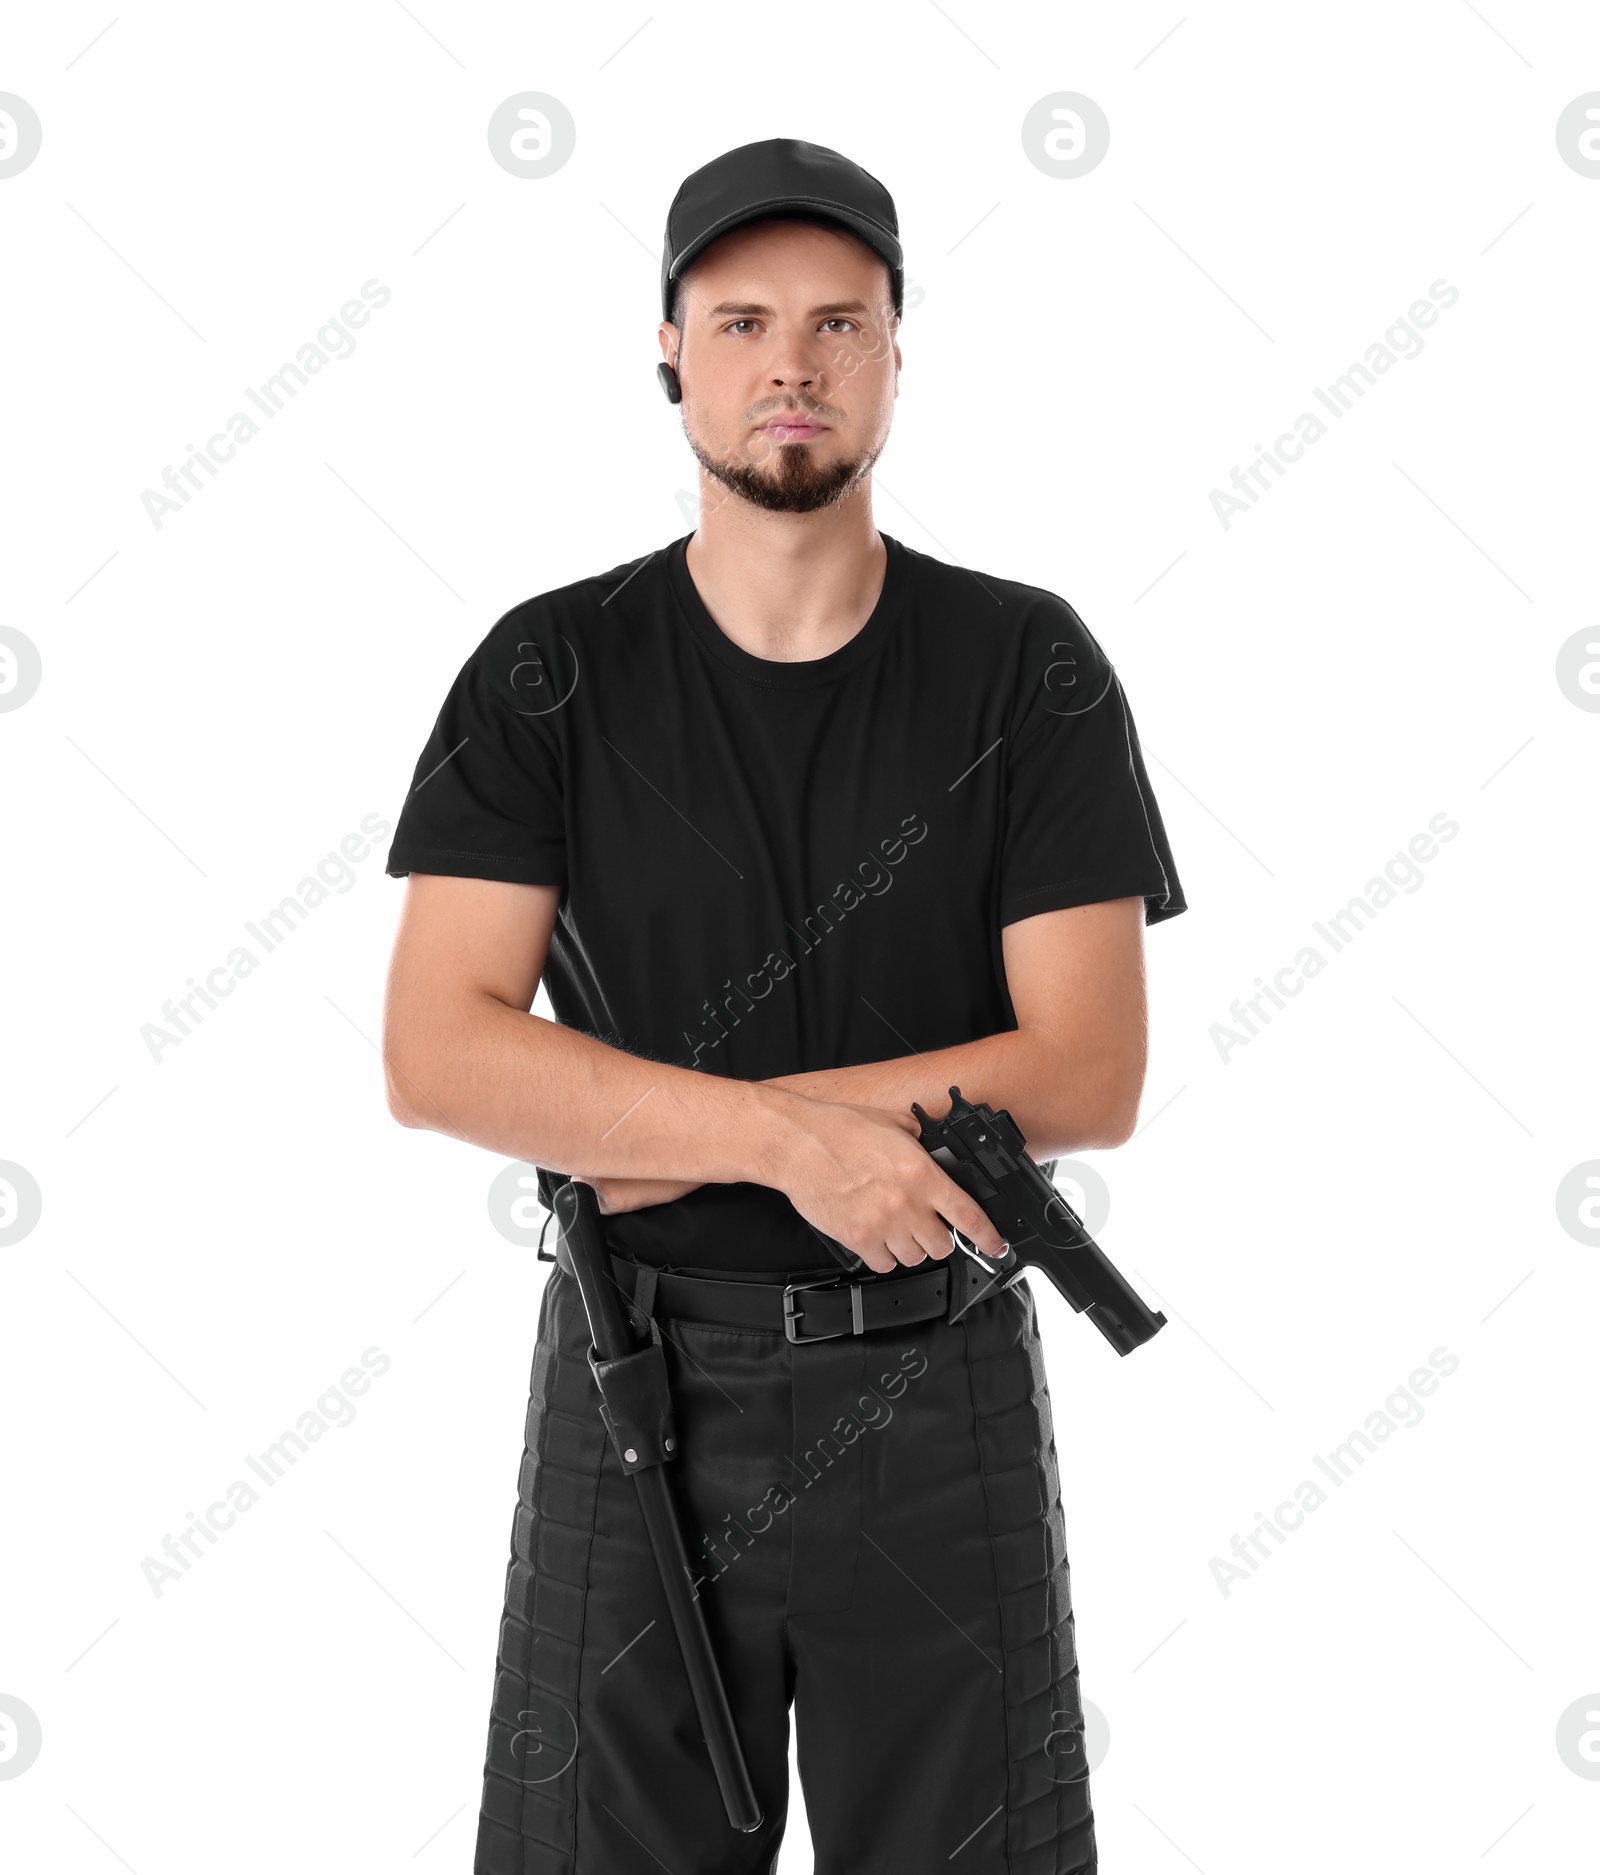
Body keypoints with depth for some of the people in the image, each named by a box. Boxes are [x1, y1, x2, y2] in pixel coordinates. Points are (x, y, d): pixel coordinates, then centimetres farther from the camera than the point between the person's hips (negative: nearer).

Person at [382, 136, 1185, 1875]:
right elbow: (436, 1056, -13)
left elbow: (1089, 1075, -12)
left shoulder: (1030, 667, -5)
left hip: (938, 1396, 0)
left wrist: (665, 1137, -16)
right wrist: (788, 1134, -27)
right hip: (640, 1392, 0)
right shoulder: (548, 675, -4)